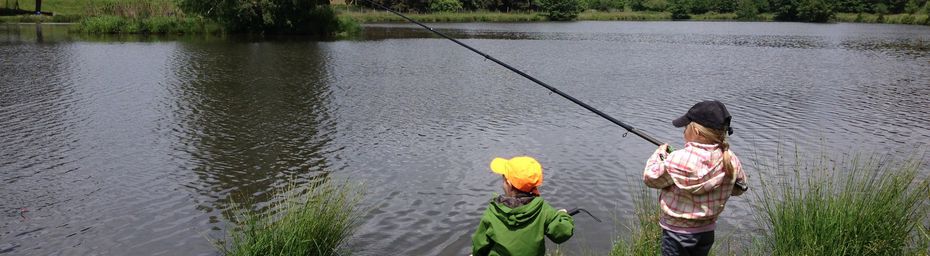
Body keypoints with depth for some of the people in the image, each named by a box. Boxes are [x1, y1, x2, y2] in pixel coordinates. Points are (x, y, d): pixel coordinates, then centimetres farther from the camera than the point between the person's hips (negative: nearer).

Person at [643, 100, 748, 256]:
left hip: (677, 231, -5)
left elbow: (650, 176, -11)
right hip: (707, 232, 6)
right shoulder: (731, 161, -8)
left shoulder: (679, 159, -26)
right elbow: (739, 188, 10)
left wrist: (660, 153, 4)